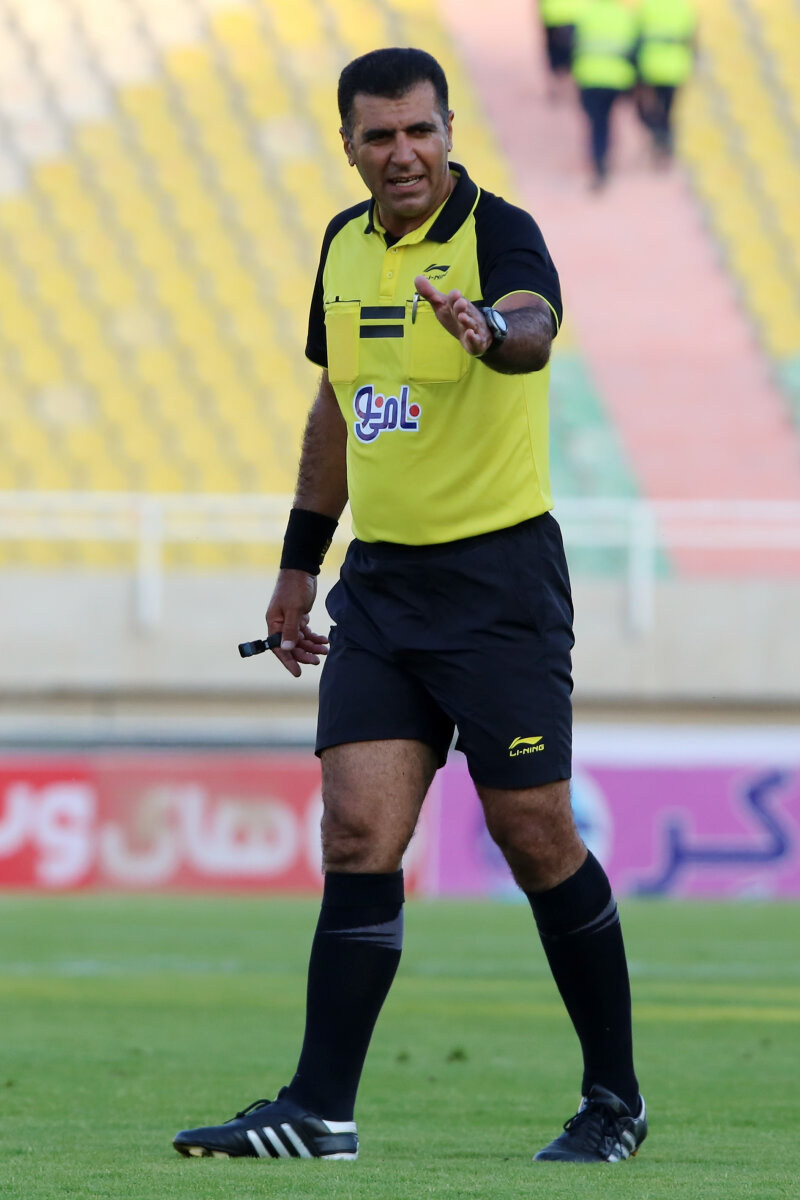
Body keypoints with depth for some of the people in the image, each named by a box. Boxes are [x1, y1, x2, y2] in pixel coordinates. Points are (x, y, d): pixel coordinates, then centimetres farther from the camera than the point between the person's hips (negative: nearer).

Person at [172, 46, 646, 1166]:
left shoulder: (497, 230, -12)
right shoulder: (344, 246, 10)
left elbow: (534, 328, -35)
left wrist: (490, 328, -58)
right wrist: (299, 560, 22)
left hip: (499, 575, -6)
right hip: (379, 583, 6)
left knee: (534, 836, -2)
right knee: (357, 834, -3)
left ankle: (616, 1099, 13)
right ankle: (321, 1108, -5)